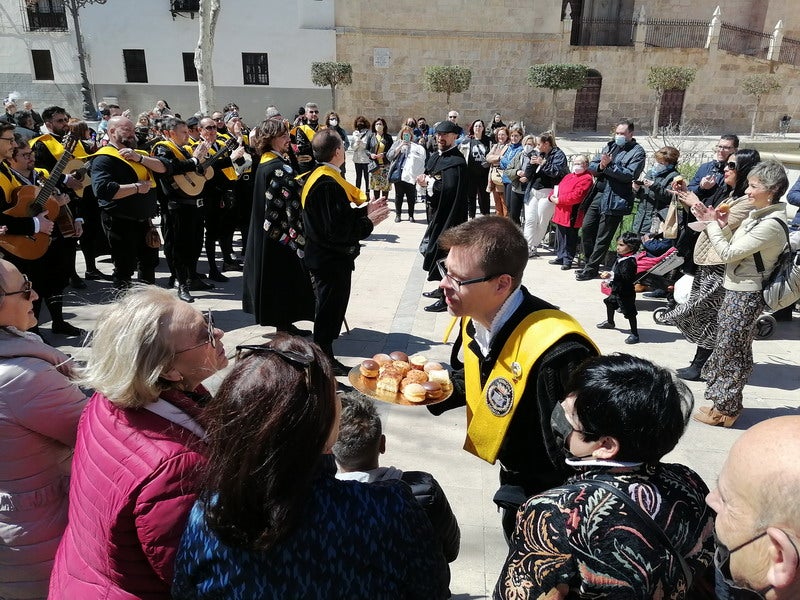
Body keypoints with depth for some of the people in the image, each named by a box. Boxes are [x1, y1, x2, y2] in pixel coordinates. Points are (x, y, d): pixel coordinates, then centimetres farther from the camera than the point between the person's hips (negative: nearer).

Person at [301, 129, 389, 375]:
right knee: (330, 310, 4)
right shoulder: (327, 184, -23)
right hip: (331, 261, -10)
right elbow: (337, 229, -27)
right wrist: (369, 222, -16)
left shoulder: (322, 177, 9)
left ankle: (325, 356, 35)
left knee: (331, 309, 21)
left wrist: (365, 210, 3)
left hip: (328, 259, 10)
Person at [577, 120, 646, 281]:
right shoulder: (610, 146, 14)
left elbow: (630, 175, -16)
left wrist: (609, 165, -21)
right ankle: (590, 263, 26)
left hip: (616, 200, -7)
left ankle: (591, 269, 9)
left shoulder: (637, 152, -4)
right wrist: (600, 166, -12)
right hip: (600, 194, 7)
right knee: (587, 228, 11)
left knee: (603, 237, 0)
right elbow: (591, 166, 10)